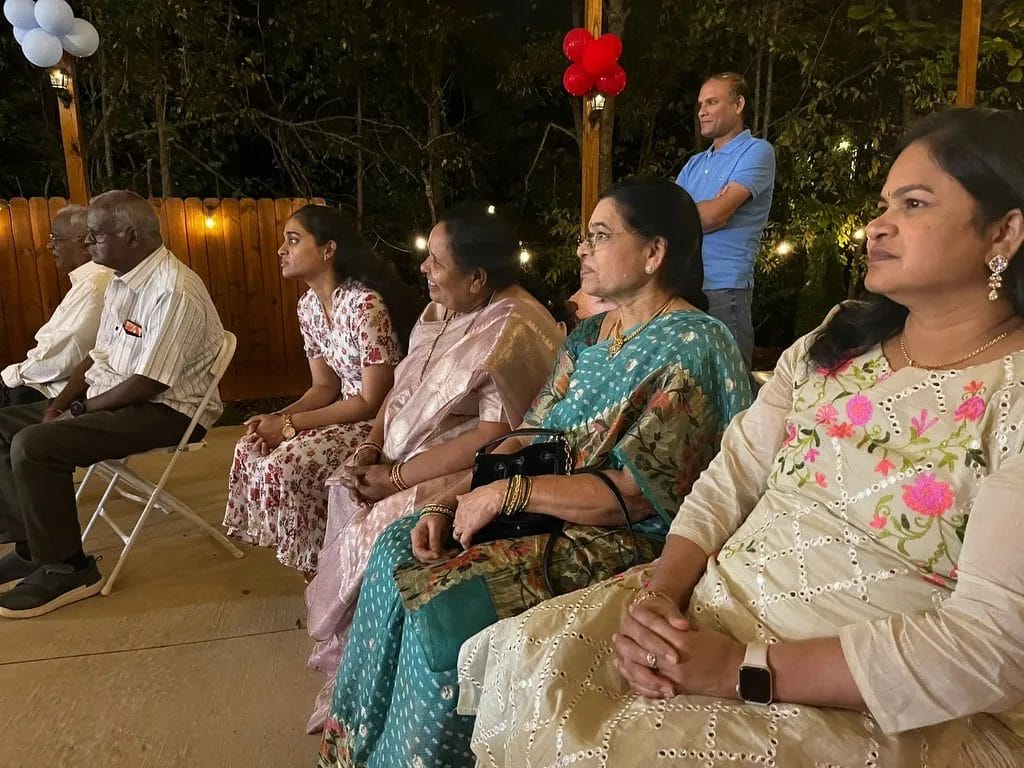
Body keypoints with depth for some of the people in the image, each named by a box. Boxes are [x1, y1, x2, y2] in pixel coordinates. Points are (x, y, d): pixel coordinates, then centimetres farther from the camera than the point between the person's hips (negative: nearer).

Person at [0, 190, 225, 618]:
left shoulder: (174, 291, -22)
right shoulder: (121, 282, 11)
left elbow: (147, 384, -23)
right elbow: (98, 357, 17)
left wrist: (80, 409, -10)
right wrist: (60, 402, 2)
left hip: (166, 411, -10)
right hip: (110, 400, 10)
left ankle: (68, 568, -5)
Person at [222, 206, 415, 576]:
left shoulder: (366, 305, -25)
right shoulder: (308, 305, 3)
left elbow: (374, 401, -23)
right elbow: (325, 386, 9)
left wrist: (291, 424, -19)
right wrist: (279, 417, -10)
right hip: (347, 412, 9)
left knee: (283, 466, -21)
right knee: (251, 448, -2)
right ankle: (302, 554, 14)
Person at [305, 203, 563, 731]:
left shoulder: (513, 331, -21)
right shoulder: (443, 311, 8)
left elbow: (495, 439, -26)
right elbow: (404, 387, 13)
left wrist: (396, 477, -20)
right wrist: (371, 448, -4)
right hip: (407, 461, 9)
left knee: (374, 531, -22)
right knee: (344, 495, -6)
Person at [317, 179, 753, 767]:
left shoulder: (691, 347, -15)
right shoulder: (591, 334, 11)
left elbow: (637, 494, -21)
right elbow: (528, 438, 8)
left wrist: (507, 493, -20)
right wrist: (451, 505, -5)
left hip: (626, 543, -8)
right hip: (543, 516, 8)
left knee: (442, 604, -22)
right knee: (398, 549, -4)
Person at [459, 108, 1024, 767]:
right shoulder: (831, 346, 8)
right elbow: (726, 485, 4)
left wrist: (745, 670, -22)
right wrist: (657, 593, -13)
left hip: (865, 710, -5)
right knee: (515, 660, -8)